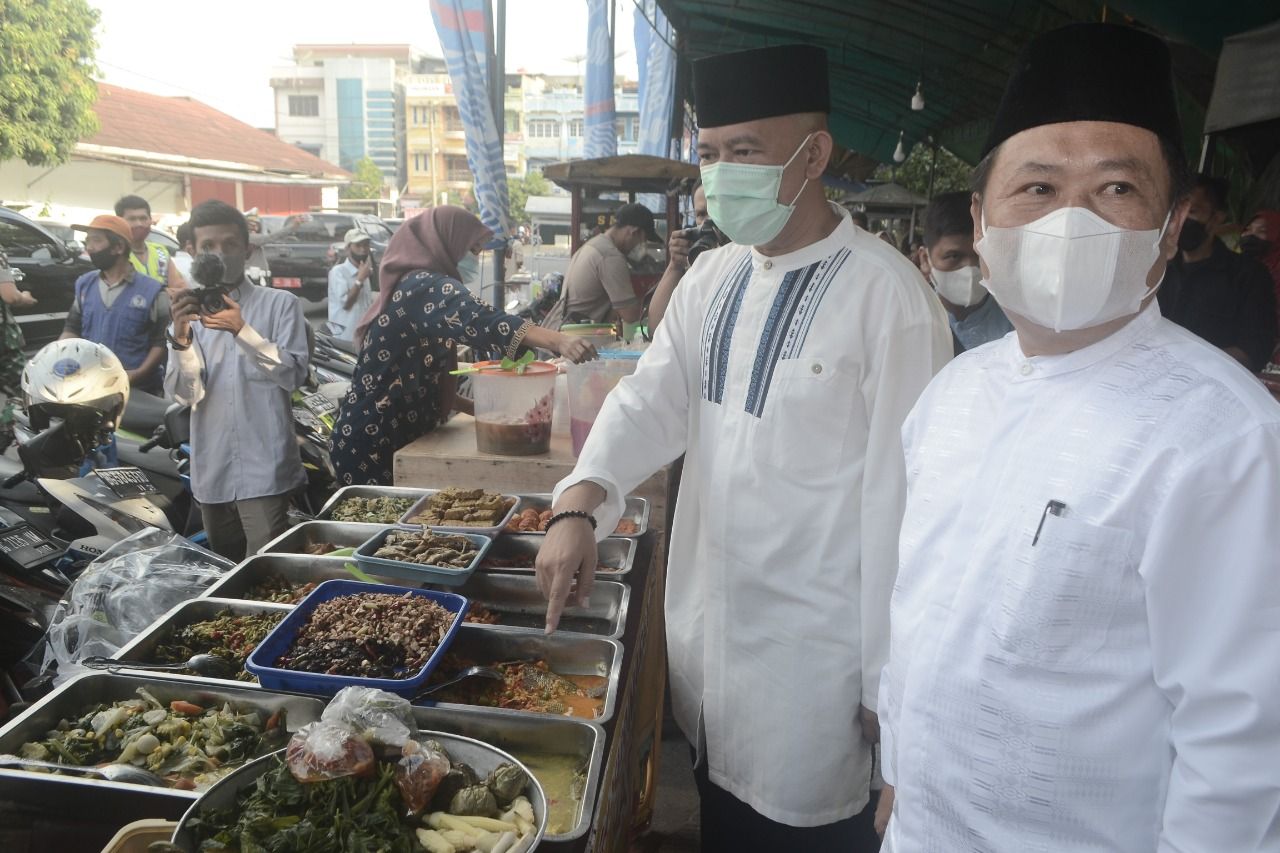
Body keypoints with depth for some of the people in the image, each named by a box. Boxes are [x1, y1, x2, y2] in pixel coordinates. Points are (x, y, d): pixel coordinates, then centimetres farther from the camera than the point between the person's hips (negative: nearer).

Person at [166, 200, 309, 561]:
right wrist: (180, 339, -18)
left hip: (264, 470, -5)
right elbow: (186, 393, 0)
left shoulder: (280, 304, 0)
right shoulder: (190, 312, 10)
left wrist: (242, 331, -23)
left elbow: (293, 375, -12)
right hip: (211, 471, 5)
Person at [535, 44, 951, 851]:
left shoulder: (888, 294, -18)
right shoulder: (712, 278, 4)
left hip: (811, 652, -6)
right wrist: (580, 505, -21)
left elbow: (903, 498, -17)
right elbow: (653, 398, -2)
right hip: (707, 626, 6)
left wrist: (890, 682, -12)